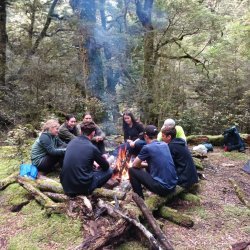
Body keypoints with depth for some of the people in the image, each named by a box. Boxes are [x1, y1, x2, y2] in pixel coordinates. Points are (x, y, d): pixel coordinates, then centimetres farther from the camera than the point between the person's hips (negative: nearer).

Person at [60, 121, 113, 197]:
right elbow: (106, 166, 1)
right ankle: (85, 191, 7)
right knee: (109, 171, 8)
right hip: (81, 186, -7)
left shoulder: (71, 142, 3)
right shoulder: (92, 148, -14)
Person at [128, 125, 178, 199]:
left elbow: (135, 165, 1)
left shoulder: (147, 147, -10)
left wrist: (140, 164, 21)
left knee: (132, 170, 4)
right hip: (173, 185, 7)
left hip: (162, 188, -7)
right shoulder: (165, 145, 9)